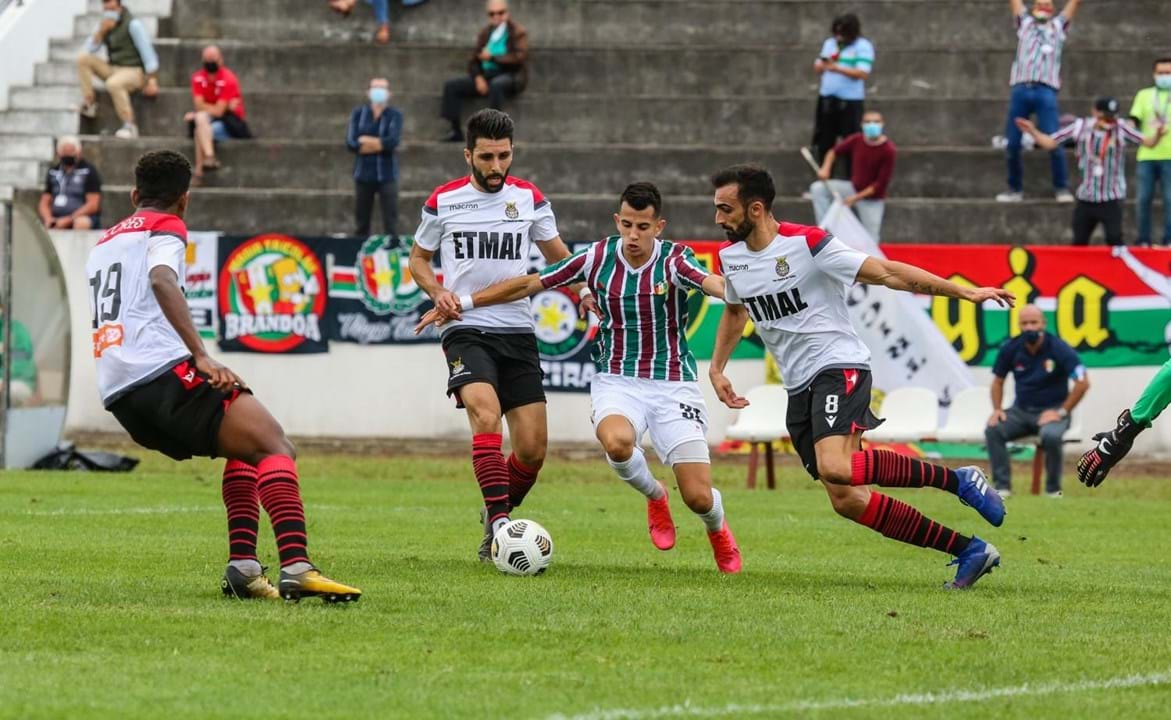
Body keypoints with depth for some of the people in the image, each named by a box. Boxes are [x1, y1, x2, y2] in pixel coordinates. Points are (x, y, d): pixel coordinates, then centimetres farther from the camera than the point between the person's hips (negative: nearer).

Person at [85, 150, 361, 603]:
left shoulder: (103, 244, 29)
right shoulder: (166, 228, 4)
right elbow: (162, 281, -17)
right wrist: (202, 357, -25)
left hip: (116, 395, 8)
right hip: (163, 371, -8)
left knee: (245, 445, 24)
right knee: (274, 447, -12)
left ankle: (242, 566, 8)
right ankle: (296, 568, -33)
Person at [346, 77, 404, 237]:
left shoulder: (395, 115, 0)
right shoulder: (358, 113, 6)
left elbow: (392, 141, -16)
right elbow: (351, 143, -6)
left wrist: (365, 140, -9)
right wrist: (380, 144, -9)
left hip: (387, 175, -2)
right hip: (363, 174, 2)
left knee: (390, 223, -6)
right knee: (361, 224, 7)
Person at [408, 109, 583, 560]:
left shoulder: (529, 198, 6)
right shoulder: (443, 201, 2)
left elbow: (557, 256, 18)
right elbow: (418, 259, 15)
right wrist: (437, 292, -6)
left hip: (518, 332, 3)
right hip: (466, 331, -2)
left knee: (532, 448, -2)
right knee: (486, 416, -28)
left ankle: (497, 514, 26)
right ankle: (501, 523, -28)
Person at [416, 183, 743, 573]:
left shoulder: (674, 260, -11)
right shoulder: (597, 258, -5)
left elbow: (712, 283, -34)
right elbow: (529, 284, 4)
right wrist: (462, 302, 2)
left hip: (672, 383, -1)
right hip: (617, 380, 1)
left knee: (698, 497, -9)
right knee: (616, 441, -35)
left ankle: (718, 531, 32)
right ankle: (654, 495, 0)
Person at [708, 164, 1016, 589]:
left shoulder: (806, 244, -13)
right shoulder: (730, 258, 8)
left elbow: (886, 273, -14)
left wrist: (967, 293, -17)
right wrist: (716, 369, 23)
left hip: (838, 366, -7)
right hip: (799, 388, 7)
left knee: (835, 469, -32)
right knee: (847, 501, -4)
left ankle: (955, 480, -16)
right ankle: (969, 551, 4)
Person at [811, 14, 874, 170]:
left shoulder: (863, 46, -7)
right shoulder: (830, 43, 11)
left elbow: (863, 73, -18)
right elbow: (818, 69, 15)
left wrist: (838, 68, -27)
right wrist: (822, 65, -10)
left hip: (850, 101, -6)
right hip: (827, 99, 6)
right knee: (825, 140, 9)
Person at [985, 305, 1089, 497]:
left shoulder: (1058, 348, -12)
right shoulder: (1011, 349, -2)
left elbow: (1082, 383, -13)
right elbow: (998, 381, 13)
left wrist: (1062, 412, -16)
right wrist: (997, 409, -2)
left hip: (1051, 410, -4)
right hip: (1021, 410, 4)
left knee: (1051, 436, -36)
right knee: (993, 430, -24)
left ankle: (1053, 489, -14)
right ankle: (1002, 486, -17)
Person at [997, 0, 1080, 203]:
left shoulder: (1058, 26, 22)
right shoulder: (1025, 23, 25)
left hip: (1046, 91, -2)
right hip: (1020, 89, 2)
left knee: (1053, 142, -11)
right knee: (1012, 144, 0)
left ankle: (1061, 188, -2)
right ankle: (1015, 188, 11)